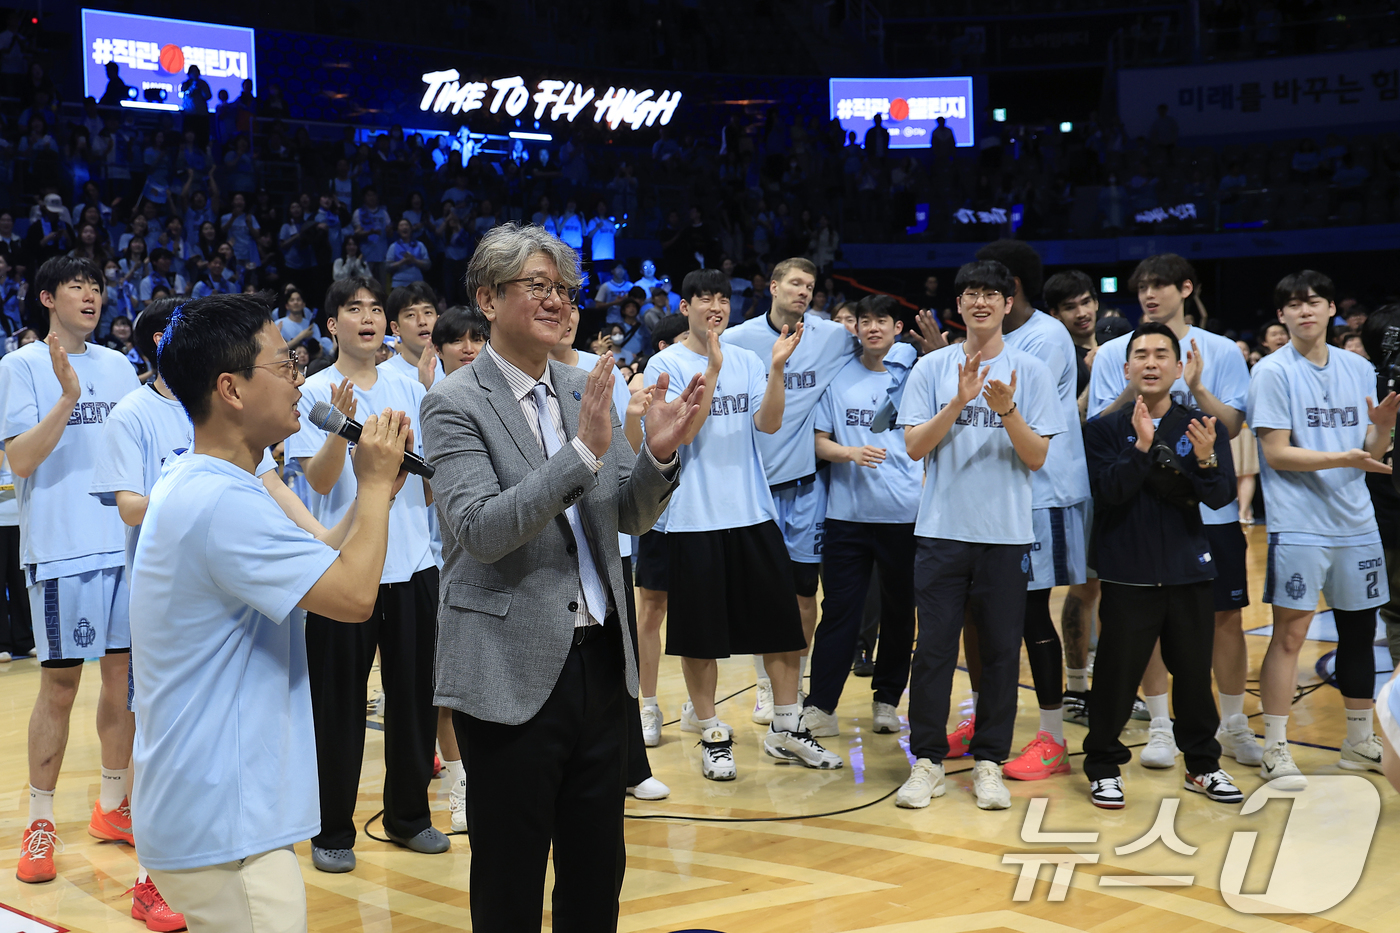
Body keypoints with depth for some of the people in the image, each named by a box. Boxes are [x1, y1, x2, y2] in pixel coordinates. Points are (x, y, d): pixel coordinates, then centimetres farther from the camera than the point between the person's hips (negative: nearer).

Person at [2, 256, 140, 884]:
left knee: (123, 675, 10)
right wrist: (67, 396, -23)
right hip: (62, 547, -5)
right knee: (60, 685, -2)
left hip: (129, 543, 5)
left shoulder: (119, 366, 12)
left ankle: (112, 806, 22)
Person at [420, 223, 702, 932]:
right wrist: (584, 451, -28)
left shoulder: (586, 390, 8)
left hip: (599, 661, 6)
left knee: (599, 873, 15)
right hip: (513, 677, -6)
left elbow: (630, 516, 10)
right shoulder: (455, 403, -9)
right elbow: (479, 530, -21)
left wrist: (659, 453, -11)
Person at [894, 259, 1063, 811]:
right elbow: (914, 446, -3)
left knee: (1001, 652, 5)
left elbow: (1037, 458, -1)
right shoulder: (932, 369, 5)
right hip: (941, 531, 0)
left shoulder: (1031, 371, 3)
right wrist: (959, 402, -15)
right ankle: (928, 761, 11)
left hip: (1006, 533, 0)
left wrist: (1007, 411, -17)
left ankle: (988, 763, 16)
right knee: (934, 649, 1)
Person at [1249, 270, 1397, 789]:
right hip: (1298, 526, -5)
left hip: (1356, 523, 6)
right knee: (1290, 632, -6)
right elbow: (1276, 454, -11)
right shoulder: (1273, 372, -5)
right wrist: (1344, 459, -22)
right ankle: (1275, 751, 0)